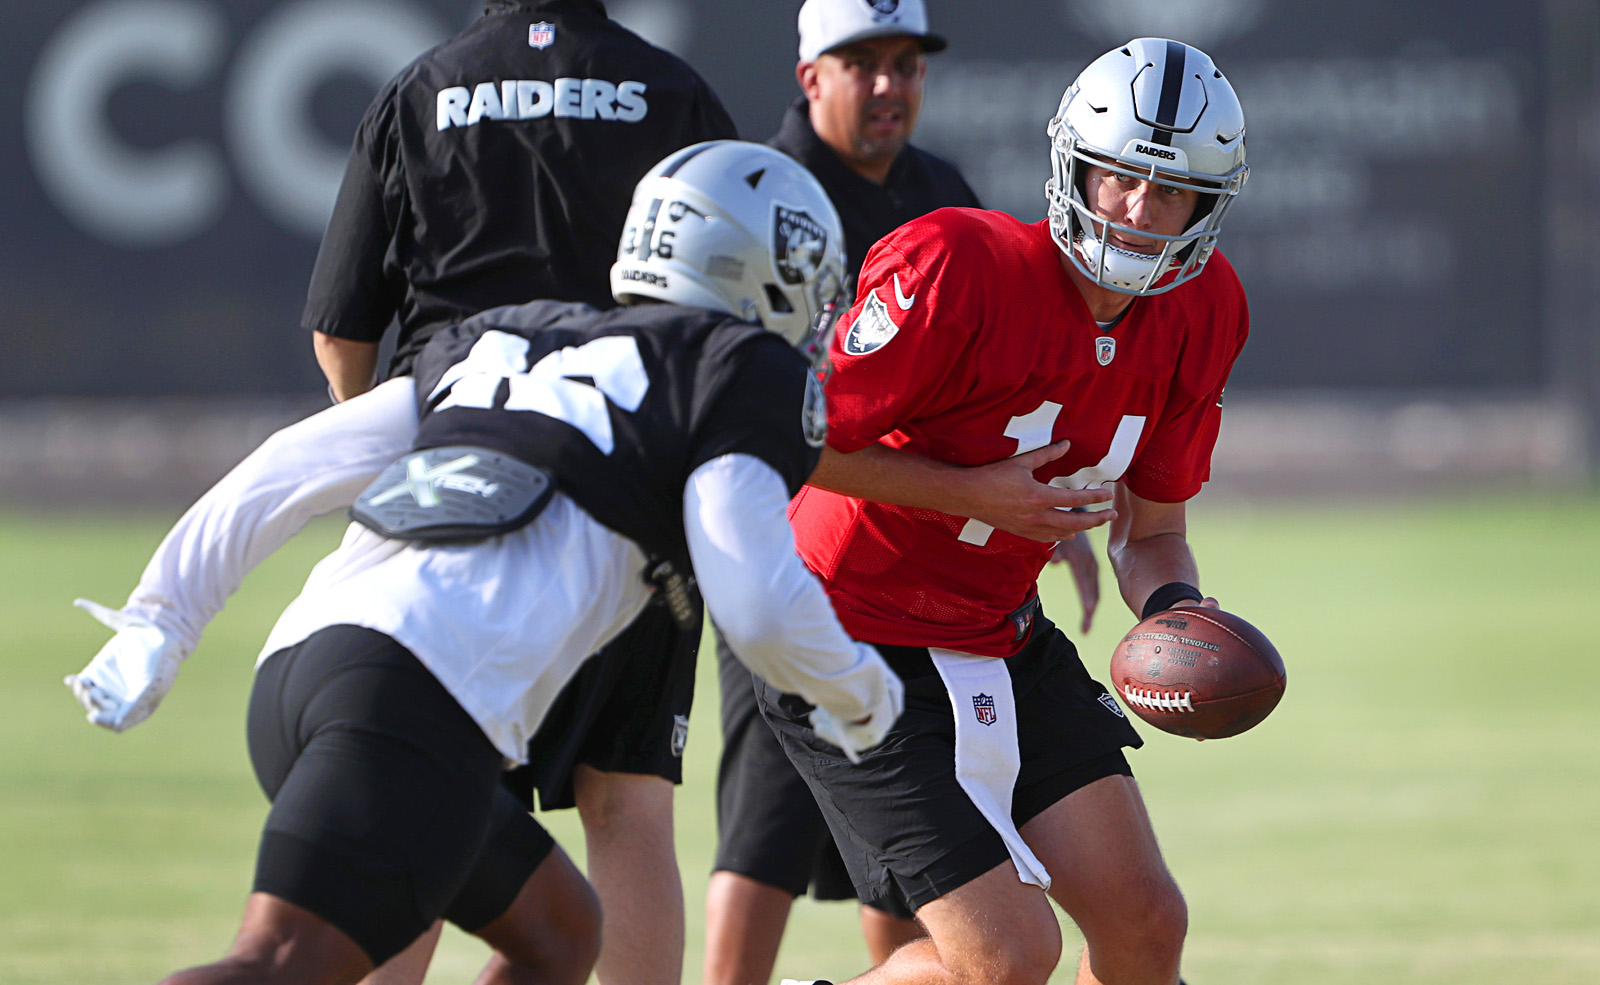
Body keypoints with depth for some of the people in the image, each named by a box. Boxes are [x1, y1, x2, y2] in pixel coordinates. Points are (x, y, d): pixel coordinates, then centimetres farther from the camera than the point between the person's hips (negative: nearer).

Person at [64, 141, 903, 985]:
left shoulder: (504, 343, 29)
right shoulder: (743, 372, 9)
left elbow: (296, 465, 23)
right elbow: (762, 607, -1)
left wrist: (157, 621, 23)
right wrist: (860, 694, 19)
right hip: (428, 701, -8)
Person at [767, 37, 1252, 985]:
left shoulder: (1200, 314, -2)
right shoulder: (961, 271, -25)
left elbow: (1152, 533, 7)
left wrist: (1178, 619, -14)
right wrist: (973, 492, -21)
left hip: (1004, 639, 7)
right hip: (856, 647, -7)